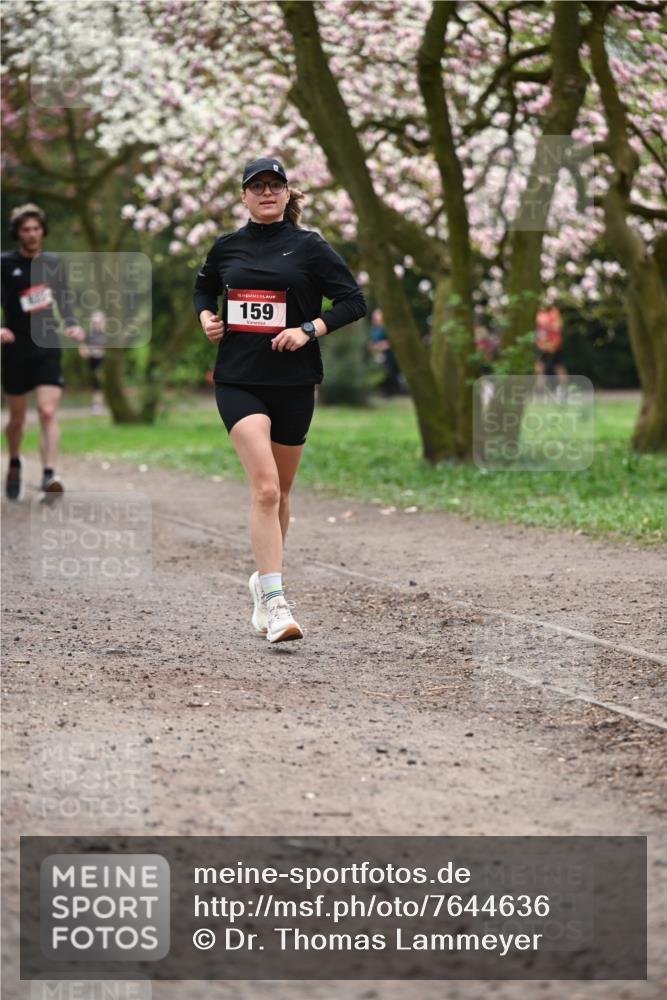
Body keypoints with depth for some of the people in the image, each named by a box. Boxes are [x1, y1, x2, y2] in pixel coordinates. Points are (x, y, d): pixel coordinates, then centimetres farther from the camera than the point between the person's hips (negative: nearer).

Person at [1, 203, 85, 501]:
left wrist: (71, 324, 1)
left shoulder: (53, 263, 6)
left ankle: (49, 478, -21)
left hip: (48, 348, 1)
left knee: (48, 413, -15)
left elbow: (63, 298, 18)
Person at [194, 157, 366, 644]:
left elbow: (354, 301, -1)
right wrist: (207, 317, 6)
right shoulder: (227, 247, 7)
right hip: (238, 380, 0)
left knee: (279, 492, 13)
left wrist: (308, 330, -13)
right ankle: (275, 604, -21)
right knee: (265, 487, -17)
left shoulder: (309, 247, 0)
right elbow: (204, 288, 27)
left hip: (293, 382, 0)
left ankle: (265, 578, 37)